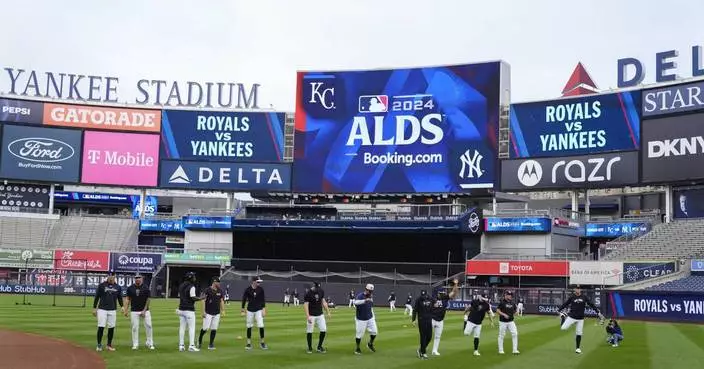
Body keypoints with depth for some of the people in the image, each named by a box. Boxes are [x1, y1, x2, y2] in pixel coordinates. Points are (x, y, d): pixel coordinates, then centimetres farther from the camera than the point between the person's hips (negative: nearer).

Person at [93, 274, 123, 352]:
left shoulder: (117, 287, 7)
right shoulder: (101, 285, -1)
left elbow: (120, 298, 12)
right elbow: (97, 297, 2)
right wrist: (94, 308, -1)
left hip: (112, 310, 3)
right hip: (102, 309, -3)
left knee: (111, 327, 4)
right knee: (101, 327, -7)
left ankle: (109, 345, 15)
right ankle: (99, 345, 5)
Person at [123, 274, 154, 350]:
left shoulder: (145, 287, -3)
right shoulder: (130, 288, 2)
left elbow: (148, 300, -2)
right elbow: (128, 299, 7)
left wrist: (144, 310, -8)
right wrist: (126, 310, -1)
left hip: (145, 310, -1)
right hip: (134, 311, 1)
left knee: (148, 326, -4)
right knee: (135, 327, 2)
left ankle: (150, 343, 7)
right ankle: (135, 344, 12)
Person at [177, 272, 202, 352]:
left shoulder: (181, 286, 12)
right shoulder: (191, 287, -13)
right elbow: (193, 298, -17)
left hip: (181, 309, 8)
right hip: (189, 310, -8)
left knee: (182, 327, 10)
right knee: (191, 328, -3)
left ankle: (181, 346, 10)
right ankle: (191, 346, -6)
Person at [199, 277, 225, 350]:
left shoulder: (220, 291, 9)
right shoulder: (207, 290, -8)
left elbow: (221, 301, 15)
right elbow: (203, 300, -8)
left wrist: (223, 310, 8)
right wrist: (203, 311, -13)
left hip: (217, 314, 5)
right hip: (208, 313, -5)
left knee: (214, 329, 3)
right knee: (205, 328, -8)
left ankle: (211, 344, 11)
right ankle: (200, 339, 18)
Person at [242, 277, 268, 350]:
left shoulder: (261, 289, -2)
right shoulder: (247, 290, -5)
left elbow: (263, 300, 3)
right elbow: (244, 300, 2)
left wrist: (264, 309, -3)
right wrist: (243, 310, 3)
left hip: (258, 310, 0)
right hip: (250, 311, 0)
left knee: (261, 326, -9)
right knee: (249, 326, 4)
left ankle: (262, 342, 4)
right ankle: (249, 343, 12)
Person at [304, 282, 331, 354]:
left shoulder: (321, 291, 2)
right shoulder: (308, 293, -15)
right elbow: (305, 305, -17)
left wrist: (328, 312, 10)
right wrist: (307, 316, -25)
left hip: (320, 315, 5)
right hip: (311, 315, -5)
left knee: (323, 330, 2)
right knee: (309, 331, -1)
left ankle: (319, 347, 16)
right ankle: (310, 348, 14)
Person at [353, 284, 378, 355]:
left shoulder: (370, 297, 8)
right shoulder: (360, 296, -15)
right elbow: (356, 302, -36)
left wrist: (373, 317, 16)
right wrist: (364, 300, -50)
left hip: (370, 318, 6)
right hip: (361, 319, -6)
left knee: (374, 331, 2)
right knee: (359, 334, -1)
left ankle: (370, 344, 26)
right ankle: (357, 348, 17)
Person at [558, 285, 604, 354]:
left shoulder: (584, 297, 1)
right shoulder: (571, 297, -3)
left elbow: (591, 304, 3)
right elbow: (565, 304, 1)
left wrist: (598, 313, 0)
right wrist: (559, 310, -5)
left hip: (580, 319, 2)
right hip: (571, 317, -2)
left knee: (579, 334, 5)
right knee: (563, 328, -12)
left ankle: (577, 348, 19)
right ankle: (563, 317, 20)